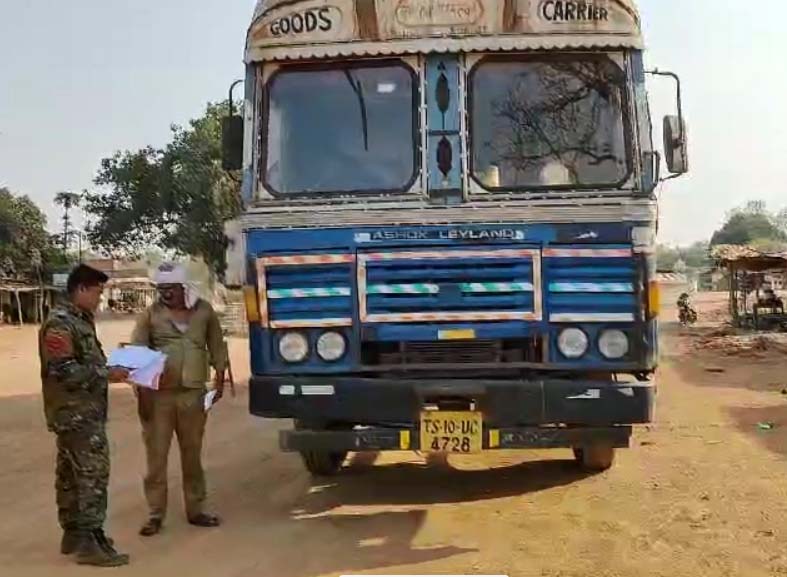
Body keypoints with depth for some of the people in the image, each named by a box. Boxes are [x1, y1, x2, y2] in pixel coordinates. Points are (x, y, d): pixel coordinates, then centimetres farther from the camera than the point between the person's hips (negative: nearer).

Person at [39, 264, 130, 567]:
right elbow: (63, 371, -24)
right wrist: (106, 374, -20)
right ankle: (90, 542, -4)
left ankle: (73, 533, 25)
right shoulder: (60, 323, -17)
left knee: (71, 474, 16)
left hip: (82, 412, 10)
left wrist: (109, 367, 9)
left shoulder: (79, 320, 15)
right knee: (93, 474, -9)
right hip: (77, 413, -10)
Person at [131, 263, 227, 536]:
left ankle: (195, 510, 23)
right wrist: (141, 390, -11)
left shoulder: (204, 311, 4)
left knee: (192, 454, 12)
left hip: (193, 393, 2)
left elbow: (216, 346, 11)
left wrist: (219, 378, 7)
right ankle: (155, 514, 11)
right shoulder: (150, 315, -2)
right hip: (158, 394, -2)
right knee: (156, 455, 1)